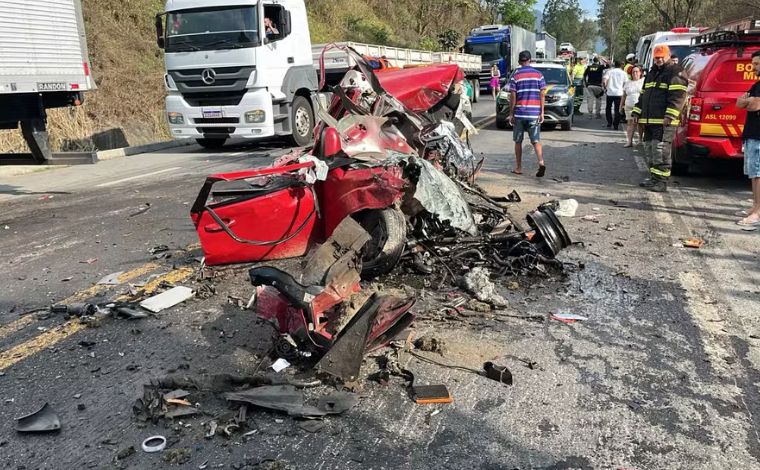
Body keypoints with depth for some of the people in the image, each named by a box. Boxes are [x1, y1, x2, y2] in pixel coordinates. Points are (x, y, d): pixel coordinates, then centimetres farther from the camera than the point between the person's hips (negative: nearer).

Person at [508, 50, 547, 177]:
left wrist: (511, 113, 0)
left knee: (518, 141, 10)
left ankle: (518, 167, 15)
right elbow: (542, 94, 0)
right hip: (534, 113, 2)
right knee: (536, 140, 4)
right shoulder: (538, 74, 4)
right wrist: (542, 112, 4)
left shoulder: (515, 75, -2)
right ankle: (541, 162, -17)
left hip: (519, 113, -1)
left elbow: (513, 96, -6)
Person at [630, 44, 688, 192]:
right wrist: (637, 112, 17)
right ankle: (653, 178, 20)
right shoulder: (652, 73, 23)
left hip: (664, 122, -8)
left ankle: (661, 181, -9)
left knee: (661, 151, -11)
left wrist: (670, 116, -23)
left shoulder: (675, 72, -4)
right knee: (649, 150, 11)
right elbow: (643, 95, 28)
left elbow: (678, 96, -14)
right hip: (649, 120, 8)